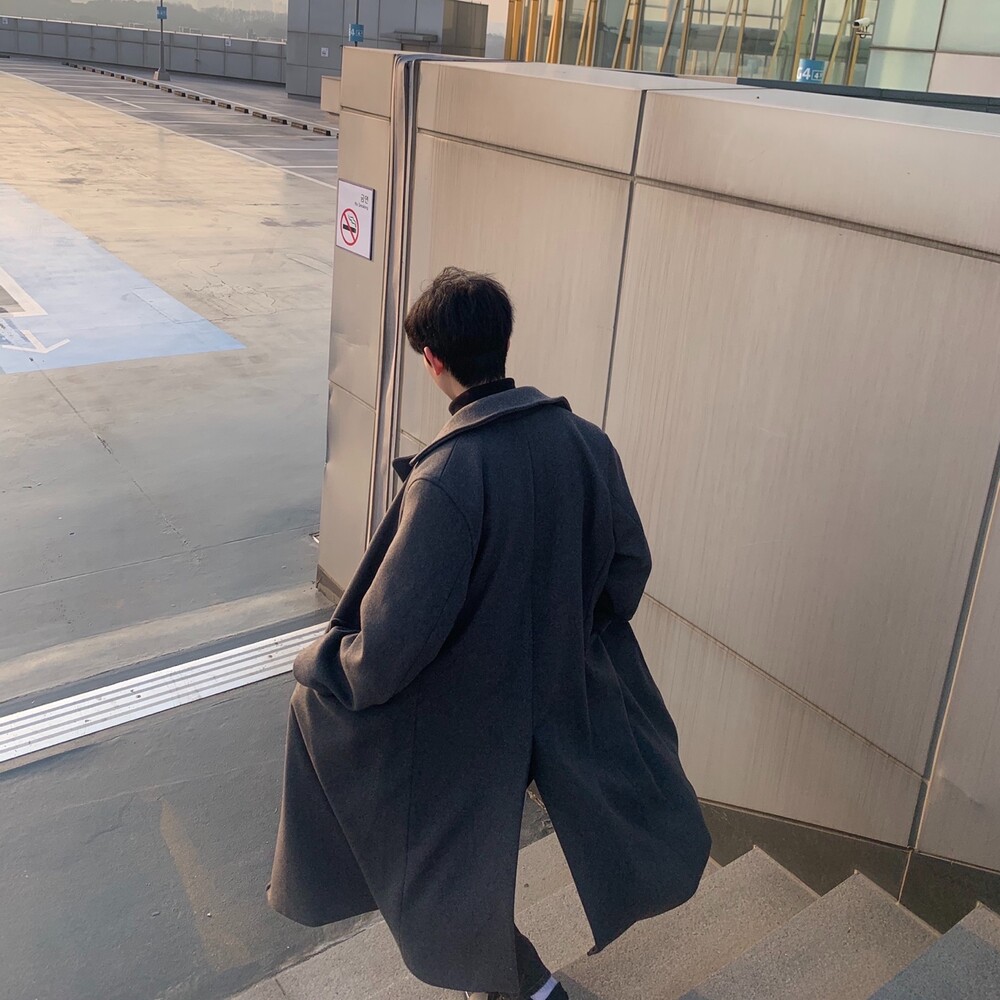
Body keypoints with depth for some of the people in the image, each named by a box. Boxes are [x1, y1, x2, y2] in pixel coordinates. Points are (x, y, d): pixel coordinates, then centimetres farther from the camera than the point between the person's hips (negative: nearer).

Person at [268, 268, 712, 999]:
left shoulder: (445, 478, -31)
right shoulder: (584, 439, -13)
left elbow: (395, 636, -29)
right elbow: (630, 564, -1)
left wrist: (319, 664, -8)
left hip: (471, 713, -6)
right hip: (574, 685, 6)